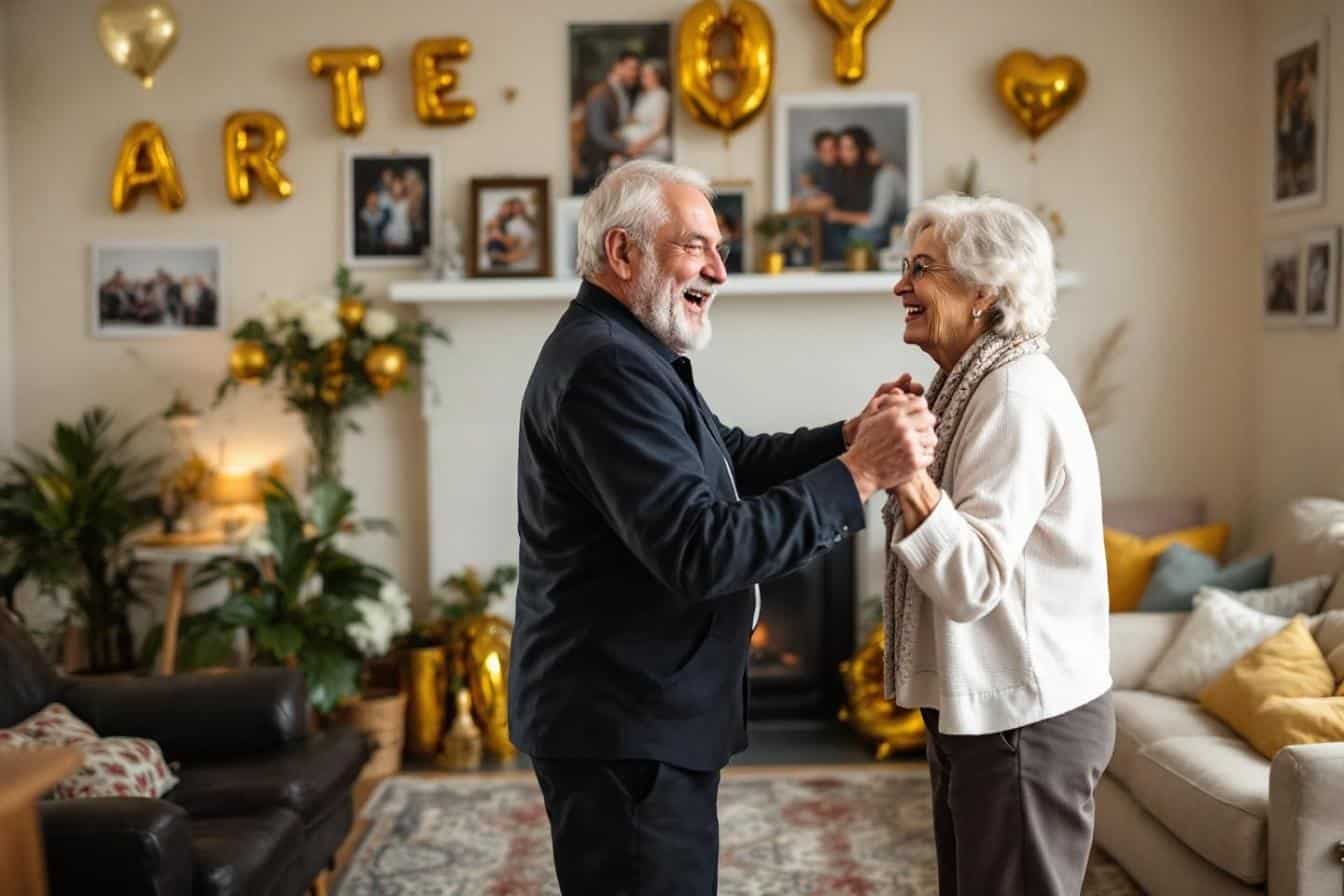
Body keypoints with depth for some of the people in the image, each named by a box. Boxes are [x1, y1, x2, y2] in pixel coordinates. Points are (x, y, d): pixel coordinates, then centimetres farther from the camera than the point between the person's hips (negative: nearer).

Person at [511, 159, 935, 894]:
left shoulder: (622, 351, 13)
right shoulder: (607, 366, -23)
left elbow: (732, 460, 16)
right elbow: (701, 552, -30)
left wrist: (848, 436, 0)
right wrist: (858, 475, -27)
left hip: (636, 712, 11)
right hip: (625, 729, -11)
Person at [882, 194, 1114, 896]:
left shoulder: (1019, 394, -19)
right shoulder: (972, 384, 11)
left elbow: (972, 582, -26)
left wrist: (911, 480, -38)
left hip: (1023, 723, -10)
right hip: (978, 708, 10)